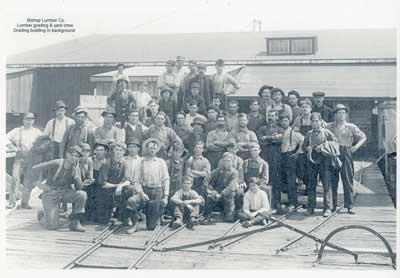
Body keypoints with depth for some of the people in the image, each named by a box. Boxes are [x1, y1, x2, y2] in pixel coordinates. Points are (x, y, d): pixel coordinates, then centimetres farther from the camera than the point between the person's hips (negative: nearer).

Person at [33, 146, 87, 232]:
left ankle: (74, 223, -13)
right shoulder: (56, 163, -19)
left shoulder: (75, 169, -6)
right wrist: (39, 184, -9)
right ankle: (42, 214, 28)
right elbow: (35, 168, -15)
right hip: (51, 194, -4)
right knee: (52, 226, -8)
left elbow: (78, 188, -12)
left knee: (82, 194, -27)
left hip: (65, 192, 4)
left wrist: (76, 174, -25)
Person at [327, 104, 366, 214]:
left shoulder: (351, 127, 9)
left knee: (348, 180, -3)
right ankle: (333, 205, 12)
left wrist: (356, 146, 2)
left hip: (346, 155, 0)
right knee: (332, 181, 2)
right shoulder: (329, 126, 8)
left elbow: (363, 137, 15)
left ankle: (349, 206, 3)